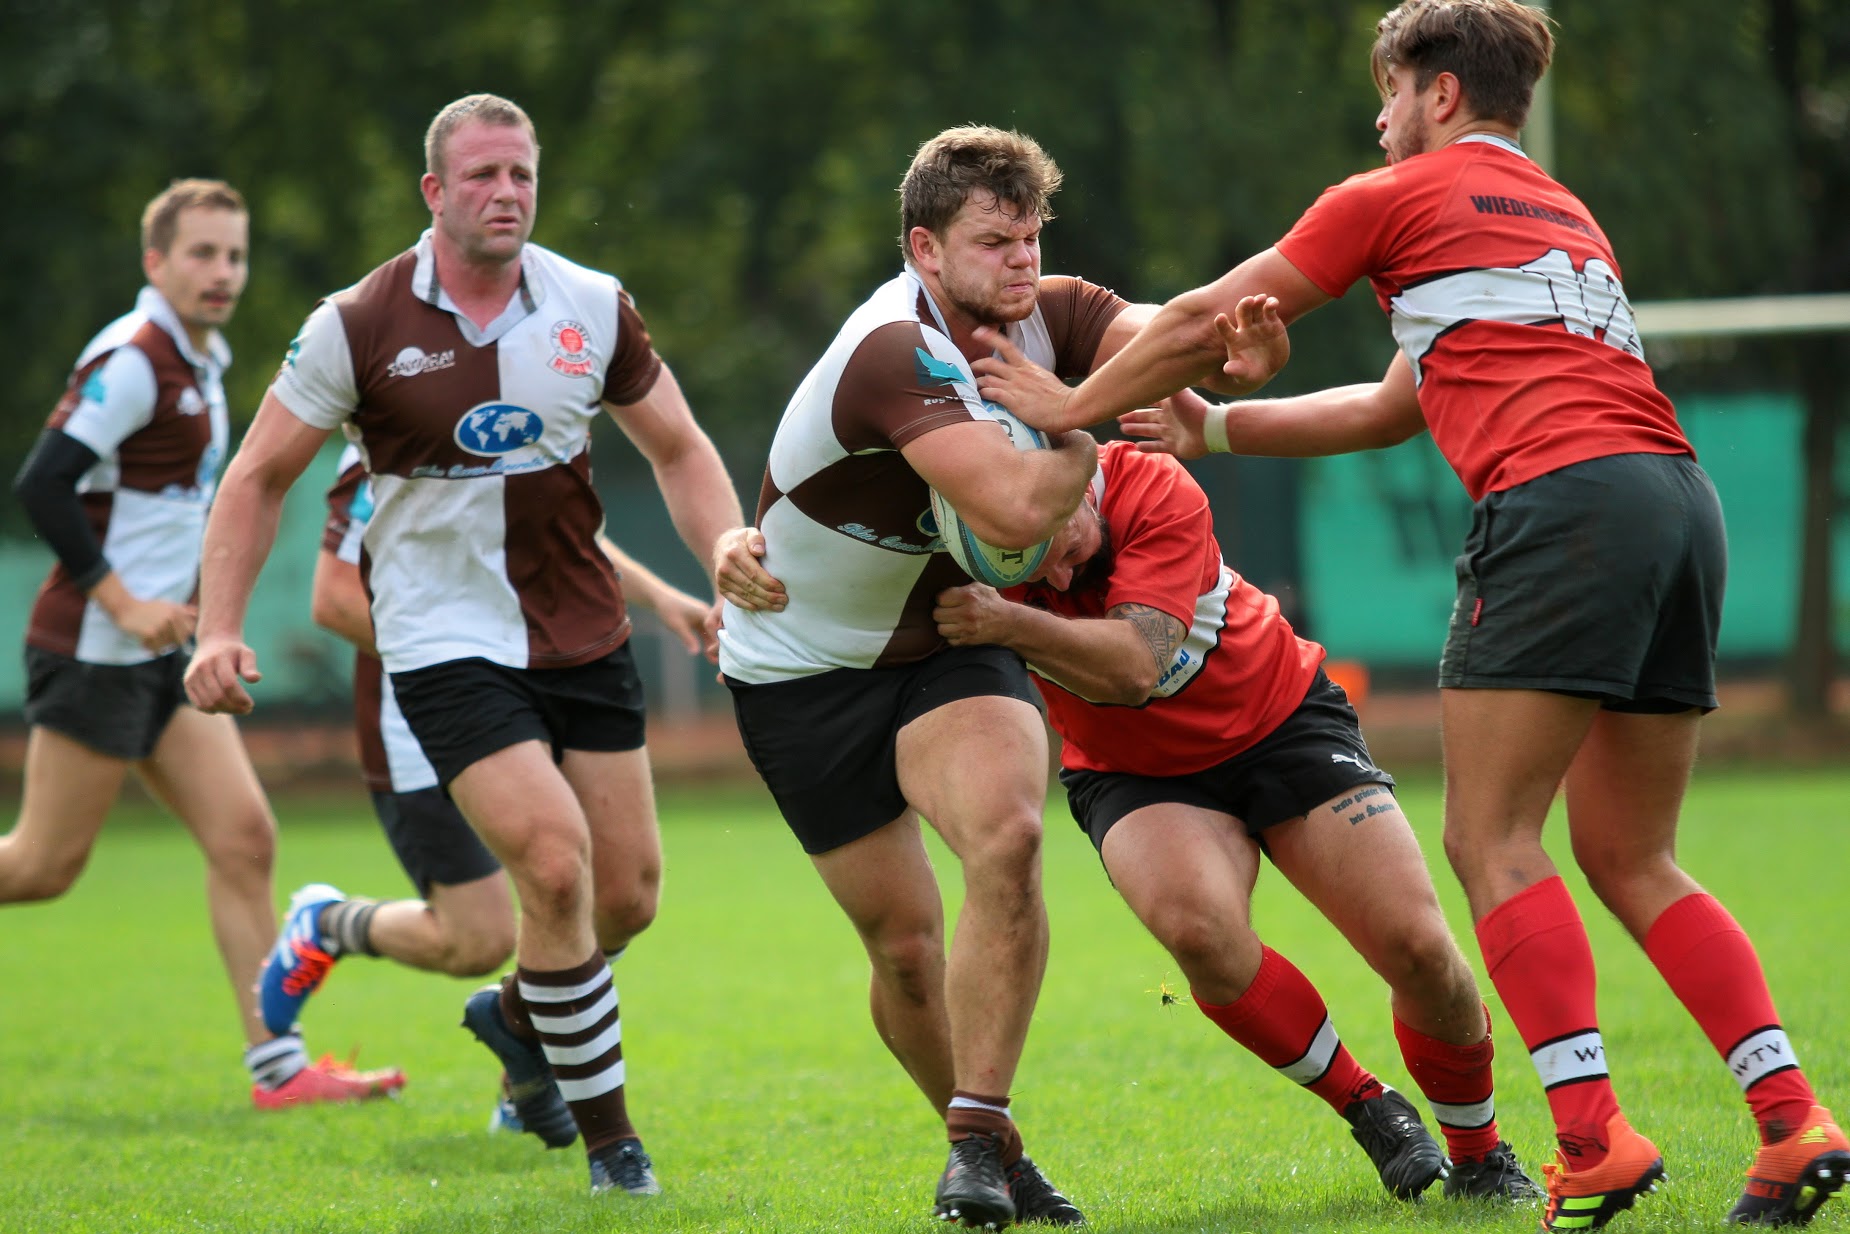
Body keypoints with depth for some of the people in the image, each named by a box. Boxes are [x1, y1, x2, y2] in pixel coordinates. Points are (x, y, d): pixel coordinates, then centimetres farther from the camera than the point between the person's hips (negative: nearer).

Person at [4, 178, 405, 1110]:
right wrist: (120, 599, -20)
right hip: (95, 651, -9)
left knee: (243, 837, -1)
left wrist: (192, 590, 15)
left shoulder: (201, 360, 14)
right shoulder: (132, 360, -15)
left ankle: (278, 1066, -2)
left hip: (162, 651, 9)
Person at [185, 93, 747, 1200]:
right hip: (447, 642, -4)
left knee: (630, 891, 5)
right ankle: (608, 1134, -3)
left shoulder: (594, 307, -1)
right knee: (556, 866, -19)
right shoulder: (359, 326, -10)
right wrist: (219, 629, -10)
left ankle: (520, 1017, 39)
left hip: (585, 638, 4)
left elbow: (678, 450, 10)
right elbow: (261, 475, -1)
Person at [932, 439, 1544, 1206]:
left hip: (1282, 720, -1)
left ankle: (1479, 1157, 15)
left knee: (1416, 944, -13)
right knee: (1200, 928, -32)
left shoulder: (1159, 492, -29)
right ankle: (1367, 1109, -7)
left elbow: (1133, 668, -40)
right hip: (1134, 772, 1)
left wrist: (1007, 624, -52)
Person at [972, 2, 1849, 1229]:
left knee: (1495, 842, -4)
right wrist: (1214, 428, 38)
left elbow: (1205, 321, 16)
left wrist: (1074, 406, 30)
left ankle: (1593, 1135, -15)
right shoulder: (1569, 218, 32)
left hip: (1562, 498, -7)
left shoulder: (1398, 198, 9)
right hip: (1680, 497, 7)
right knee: (1632, 860, 10)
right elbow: (1393, 409, 37)